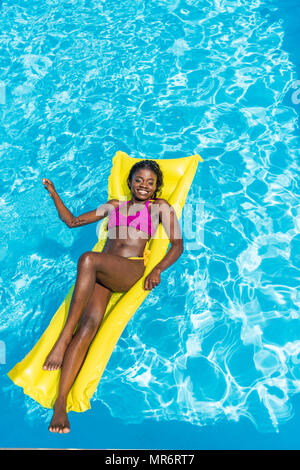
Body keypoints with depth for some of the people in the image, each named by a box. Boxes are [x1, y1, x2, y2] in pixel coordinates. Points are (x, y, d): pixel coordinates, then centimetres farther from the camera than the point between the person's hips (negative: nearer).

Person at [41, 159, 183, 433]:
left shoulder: (160, 206, 17)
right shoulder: (113, 205, 28)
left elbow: (178, 244, 7)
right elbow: (72, 221, 31)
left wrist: (157, 270, -9)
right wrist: (54, 194, 24)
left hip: (131, 270, -3)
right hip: (100, 274, 3)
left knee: (88, 259, -36)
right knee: (89, 323, -25)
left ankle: (63, 338, -31)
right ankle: (60, 403, -28)